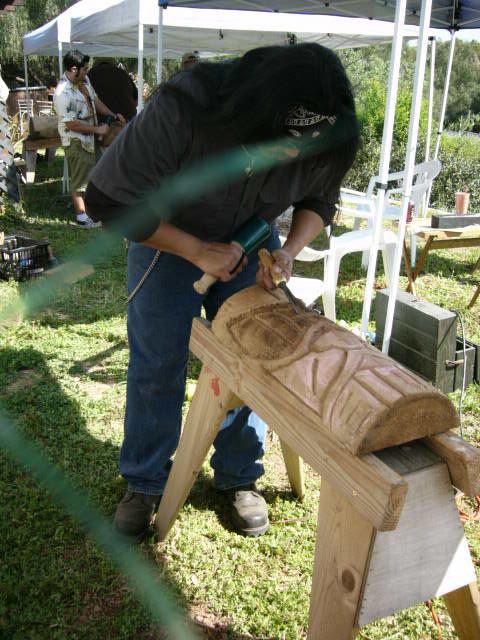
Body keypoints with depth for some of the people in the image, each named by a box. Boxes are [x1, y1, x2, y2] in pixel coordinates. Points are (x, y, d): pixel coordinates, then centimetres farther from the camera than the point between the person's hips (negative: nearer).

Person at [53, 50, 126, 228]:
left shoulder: (84, 80, 1)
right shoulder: (63, 93, -26)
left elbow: (95, 100, 16)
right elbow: (72, 124, -25)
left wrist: (113, 115, 6)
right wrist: (98, 129, -19)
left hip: (90, 138, 9)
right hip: (76, 141, -9)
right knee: (79, 178, 1)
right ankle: (82, 217, 11)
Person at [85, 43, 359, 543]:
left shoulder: (326, 142, -24)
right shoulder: (183, 109, -36)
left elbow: (319, 201, -1)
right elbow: (107, 201, -27)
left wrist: (288, 251, -21)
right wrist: (197, 251, -29)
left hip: (250, 243, 3)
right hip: (166, 237, -2)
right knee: (156, 365, -2)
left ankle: (239, 478, 24)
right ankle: (144, 483, 20)